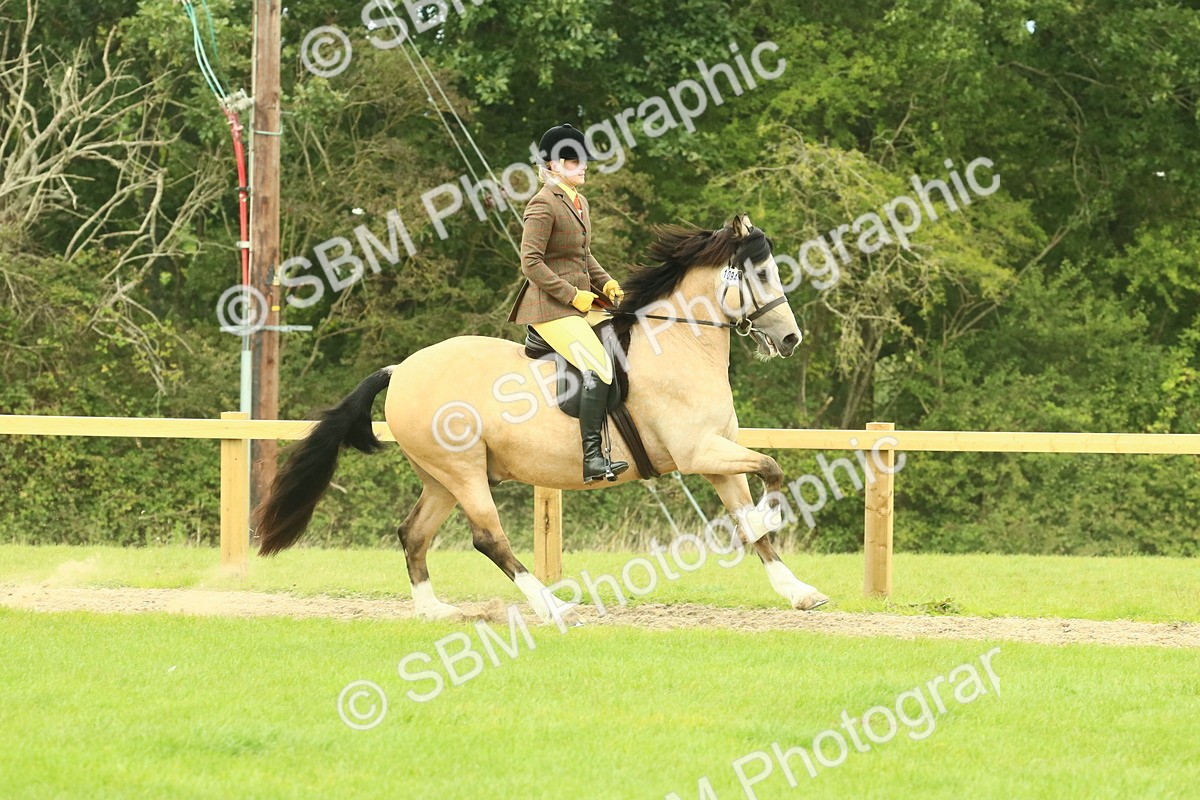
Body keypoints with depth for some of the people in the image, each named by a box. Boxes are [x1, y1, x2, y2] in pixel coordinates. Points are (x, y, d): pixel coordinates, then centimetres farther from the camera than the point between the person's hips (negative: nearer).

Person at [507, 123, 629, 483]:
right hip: (550, 307, -10)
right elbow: (531, 262, -17)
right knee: (598, 369, -23)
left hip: (578, 306, 10)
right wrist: (574, 295, -18)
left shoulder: (580, 203, 16)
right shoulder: (544, 204, -12)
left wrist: (606, 283, 8)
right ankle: (592, 458, -26)